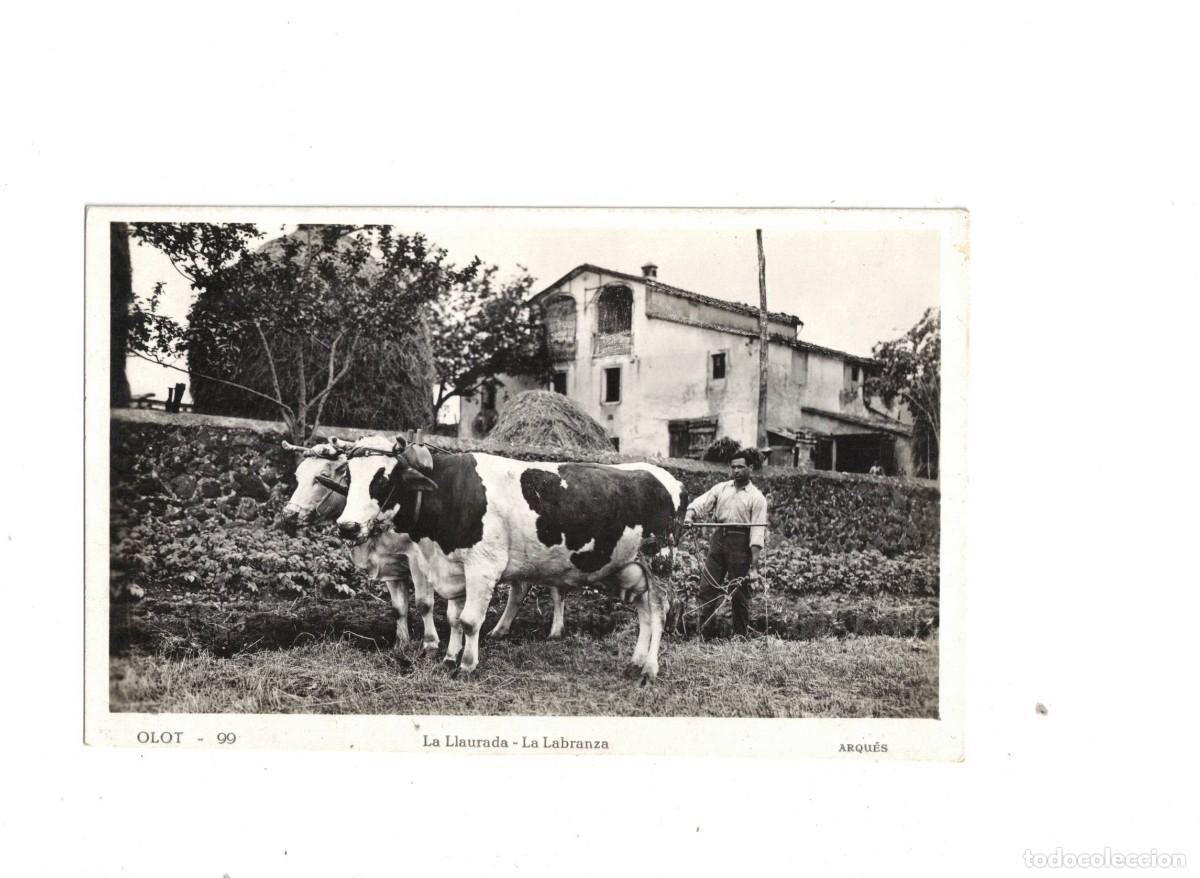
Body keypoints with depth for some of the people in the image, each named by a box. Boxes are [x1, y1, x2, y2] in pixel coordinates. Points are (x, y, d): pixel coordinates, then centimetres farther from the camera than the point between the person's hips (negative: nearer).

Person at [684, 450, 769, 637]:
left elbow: (757, 531, -7)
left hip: (740, 542, -4)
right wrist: (689, 515, -21)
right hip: (718, 538, 4)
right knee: (707, 587, 1)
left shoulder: (756, 497, -2)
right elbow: (700, 502, 3)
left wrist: (754, 565, -14)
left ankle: (741, 636, 14)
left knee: (739, 592, 2)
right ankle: (703, 634, 7)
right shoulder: (721, 488, 12)